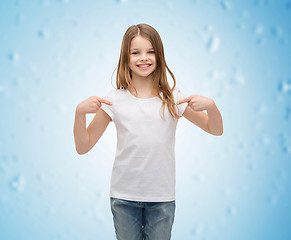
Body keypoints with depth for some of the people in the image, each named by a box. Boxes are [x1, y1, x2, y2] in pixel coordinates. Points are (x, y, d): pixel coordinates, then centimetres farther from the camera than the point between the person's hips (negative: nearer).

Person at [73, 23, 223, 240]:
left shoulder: (172, 98, -1)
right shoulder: (115, 100, -3)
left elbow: (216, 130, 4)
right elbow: (83, 147, -2)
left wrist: (210, 105, -16)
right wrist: (80, 112, -18)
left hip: (162, 198, 1)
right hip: (124, 197, 0)